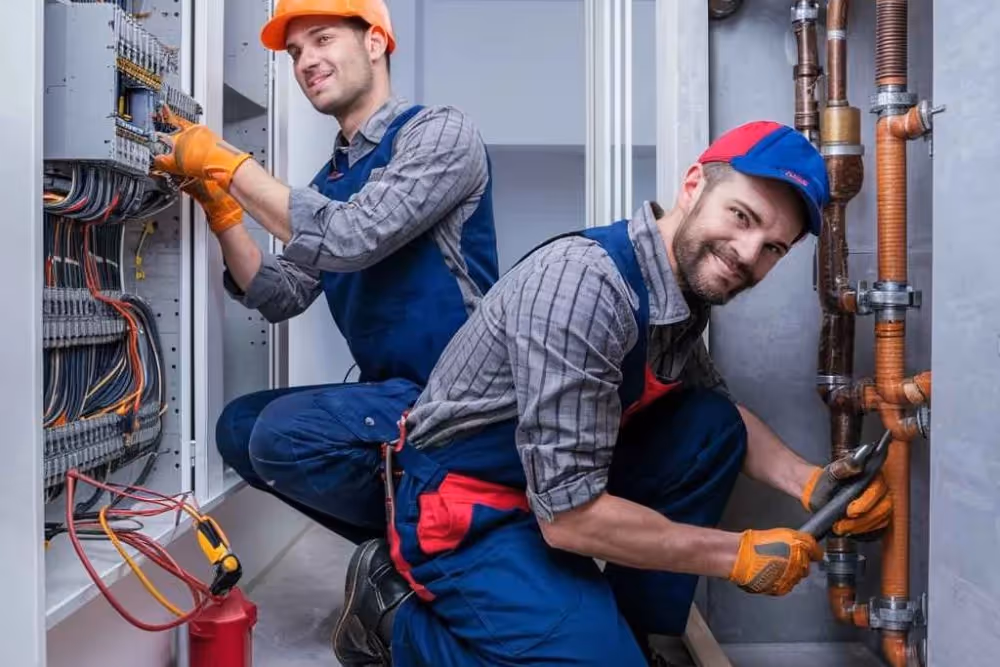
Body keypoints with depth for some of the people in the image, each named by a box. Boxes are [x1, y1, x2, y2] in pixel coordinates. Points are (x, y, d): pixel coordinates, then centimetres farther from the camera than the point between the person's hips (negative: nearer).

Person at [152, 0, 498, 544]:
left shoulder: (439, 131, -9)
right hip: (392, 391, 9)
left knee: (286, 434, -24)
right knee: (240, 427, 10)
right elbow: (282, 298, 10)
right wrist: (218, 202, 0)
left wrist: (230, 163, -14)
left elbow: (351, 238, -23)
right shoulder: (329, 180, 14)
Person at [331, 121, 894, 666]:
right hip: (464, 512, -8)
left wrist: (810, 483, -1)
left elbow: (725, 413, 17)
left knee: (714, 427, 0)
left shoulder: (686, 287, -2)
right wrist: (740, 556, -17)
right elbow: (570, 516, -30)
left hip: (558, 479, 8)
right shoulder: (585, 284, -30)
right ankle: (399, 613, 3)